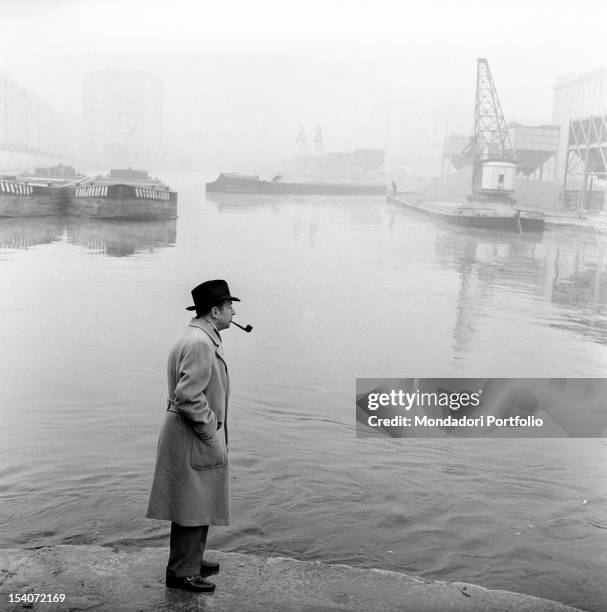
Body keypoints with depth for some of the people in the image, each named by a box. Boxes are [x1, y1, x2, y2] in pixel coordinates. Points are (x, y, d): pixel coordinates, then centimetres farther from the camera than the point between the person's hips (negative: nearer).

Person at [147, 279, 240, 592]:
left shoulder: (201, 338, 13)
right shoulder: (200, 343, -21)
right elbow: (188, 396, -26)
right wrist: (213, 437, -18)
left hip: (197, 437, 11)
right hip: (193, 438, -11)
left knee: (200, 505, 20)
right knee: (192, 506, 0)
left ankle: (191, 561, 32)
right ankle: (181, 572, 11)